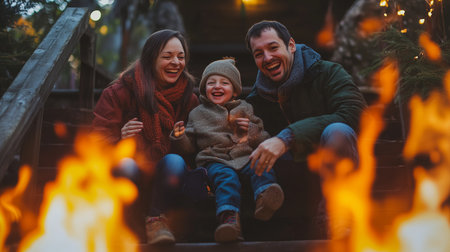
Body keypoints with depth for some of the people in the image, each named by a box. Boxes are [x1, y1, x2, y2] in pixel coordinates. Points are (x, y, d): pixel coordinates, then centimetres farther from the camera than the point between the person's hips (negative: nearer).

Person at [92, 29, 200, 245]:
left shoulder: (188, 98, 7)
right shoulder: (121, 92, -1)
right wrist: (121, 139, -28)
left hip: (165, 177, 2)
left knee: (175, 162, -31)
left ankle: (156, 218, -15)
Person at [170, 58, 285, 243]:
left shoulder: (245, 109, 23)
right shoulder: (197, 114, 22)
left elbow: (265, 140, 22)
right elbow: (190, 147, 21)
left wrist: (252, 130, 2)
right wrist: (179, 137, 0)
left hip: (245, 156, 2)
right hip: (215, 160, -1)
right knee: (227, 177, -34)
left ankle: (264, 200, -59)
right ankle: (229, 218, -52)